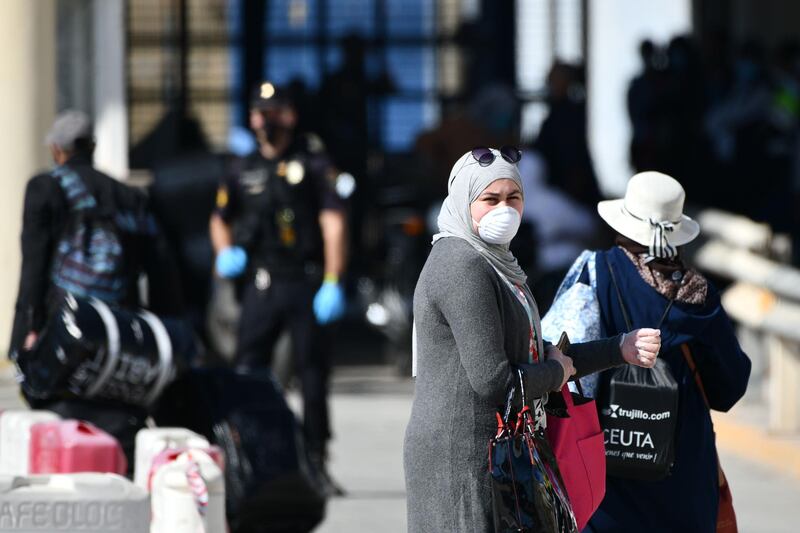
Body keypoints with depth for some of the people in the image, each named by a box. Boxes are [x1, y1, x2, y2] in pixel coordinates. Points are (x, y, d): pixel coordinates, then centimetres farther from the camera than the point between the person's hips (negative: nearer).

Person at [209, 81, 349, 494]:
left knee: (312, 371, 0)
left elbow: (333, 222, -6)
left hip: (304, 282, -3)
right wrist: (224, 252, 6)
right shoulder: (245, 170, 14)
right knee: (247, 370, -4)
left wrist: (332, 282, -14)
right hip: (260, 285, 3)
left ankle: (315, 463, 6)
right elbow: (220, 218, 28)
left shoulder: (312, 162, 0)